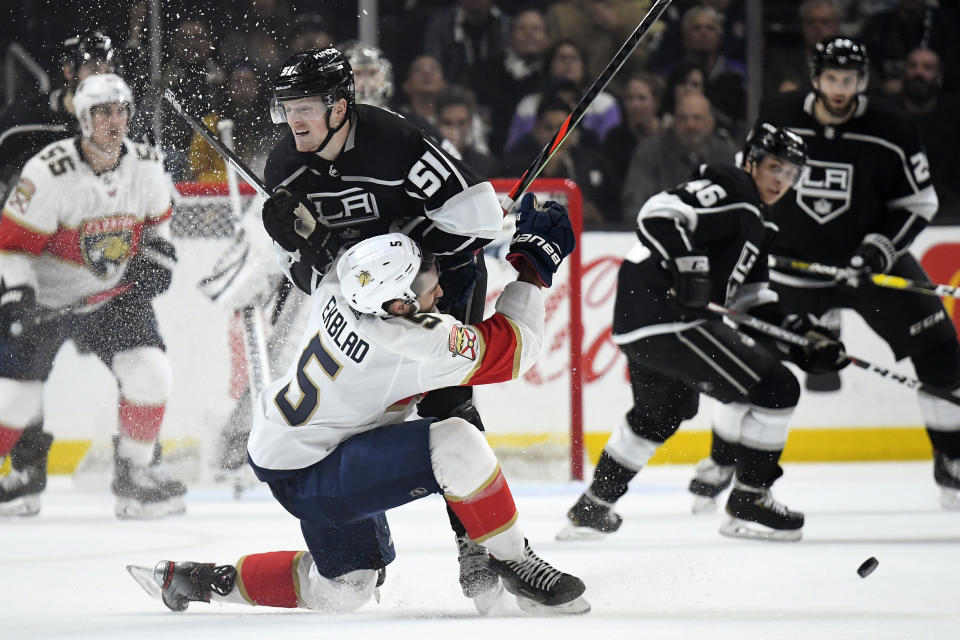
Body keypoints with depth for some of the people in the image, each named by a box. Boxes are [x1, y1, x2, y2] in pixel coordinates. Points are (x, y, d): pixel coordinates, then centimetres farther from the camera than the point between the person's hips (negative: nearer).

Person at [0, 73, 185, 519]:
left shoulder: (146, 166, -6)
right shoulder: (49, 172, -22)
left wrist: (156, 255, 0)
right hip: (46, 296, -3)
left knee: (149, 370, -13)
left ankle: (136, 471, 2)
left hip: (114, 293, 4)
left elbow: (156, 217, 16)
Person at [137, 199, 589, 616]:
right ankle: (513, 563, -10)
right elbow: (513, 348, -18)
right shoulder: (418, 346, -31)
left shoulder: (344, 279, -12)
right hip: (308, 477, -9)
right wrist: (531, 265, -7)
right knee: (456, 443, -26)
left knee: (343, 589, 24)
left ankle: (197, 581, 29)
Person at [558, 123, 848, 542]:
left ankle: (592, 508, 44)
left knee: (661, 413, 35)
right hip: (664, 316, -11)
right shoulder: (729, 188, -8)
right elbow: (659, 214, -22)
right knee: (776, 389, -8)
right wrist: (690, 270, -30)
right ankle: (748, 505, -1)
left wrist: (803, 336, 9)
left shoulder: (753, 223, 23)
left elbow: (752, 302, 20)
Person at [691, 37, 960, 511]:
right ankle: (722, 461, 20)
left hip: (874, 262, -1)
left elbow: (920, 202, -7)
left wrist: (881, 246, -20)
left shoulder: (890, 130, -14)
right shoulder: (777, 119, -10)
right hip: (794, 261, 1)